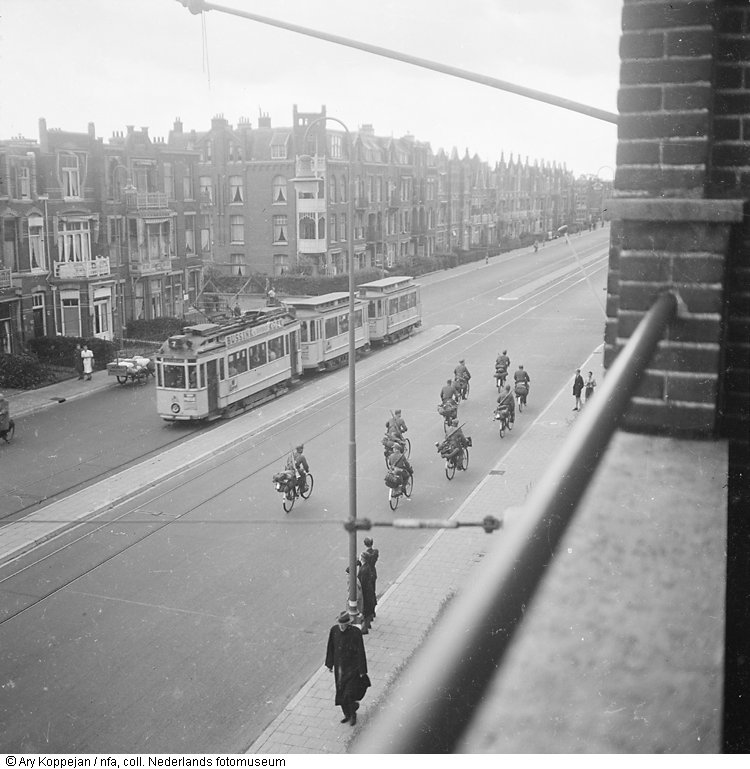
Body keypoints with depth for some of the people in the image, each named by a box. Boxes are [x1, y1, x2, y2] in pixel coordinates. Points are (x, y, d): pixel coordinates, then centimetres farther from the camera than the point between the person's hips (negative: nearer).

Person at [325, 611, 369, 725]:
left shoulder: (356, 632, -22)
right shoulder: (334, 630, -12)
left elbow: (361, 651, -14)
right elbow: (330, 648, 1)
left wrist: (362, 670, -9)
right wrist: (329, 664, 7)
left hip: (352, 667, -4)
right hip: (339, 666, 4)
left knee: (350, 694, -4)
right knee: (341, 693, 13)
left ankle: (353, 714, 26)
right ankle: (347, 714, 37)